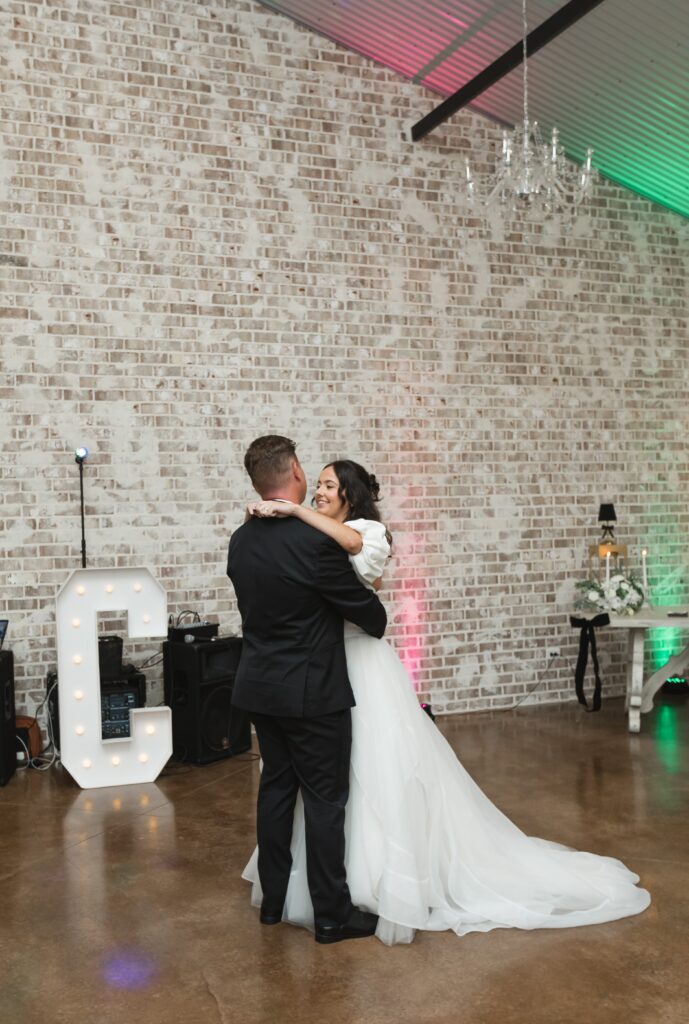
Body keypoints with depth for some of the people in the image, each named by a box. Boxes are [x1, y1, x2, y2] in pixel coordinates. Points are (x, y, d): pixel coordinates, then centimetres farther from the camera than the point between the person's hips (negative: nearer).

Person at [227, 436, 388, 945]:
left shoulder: (241, 541, 2)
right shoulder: (315, 540, -22)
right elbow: (367, 609, -12)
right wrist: (379, 623, 11)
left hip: (261, 687, 7)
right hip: (312, 691, -7)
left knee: (276, 788, 17)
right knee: (325, 799, 3)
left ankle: (273, 899, 28)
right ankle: (332, 914, 13)